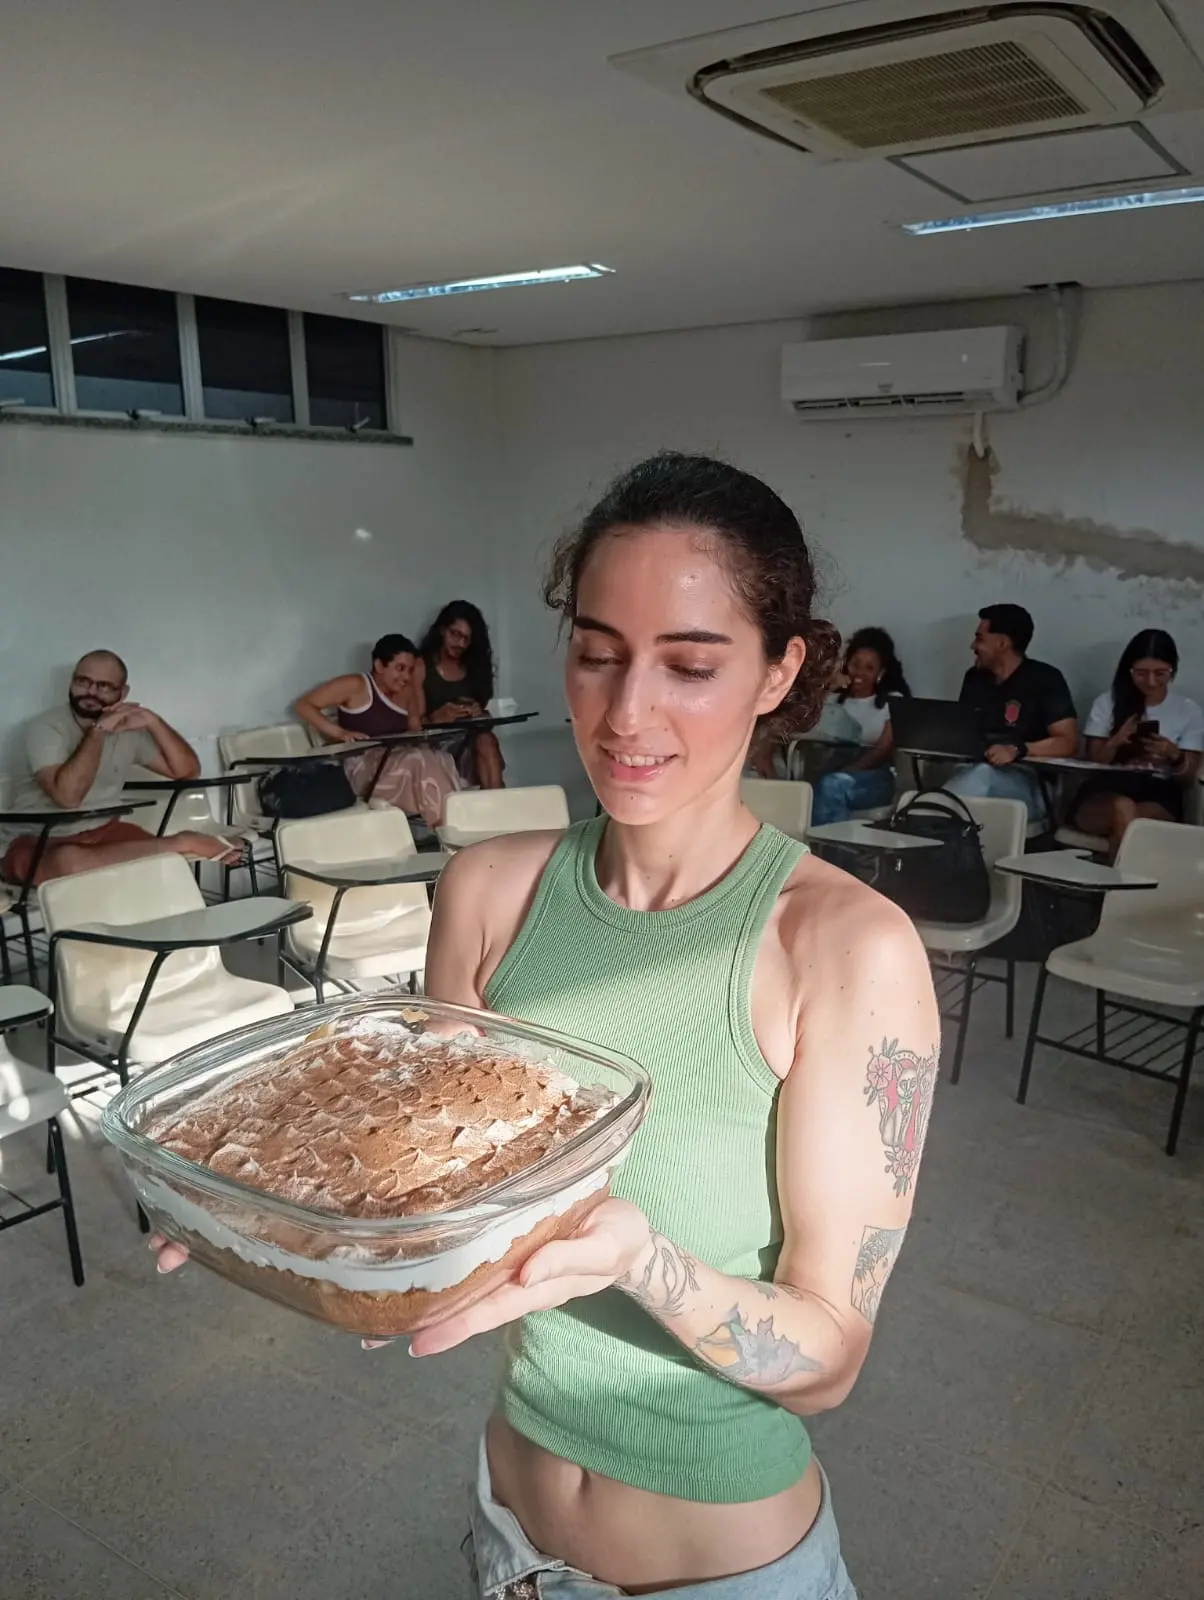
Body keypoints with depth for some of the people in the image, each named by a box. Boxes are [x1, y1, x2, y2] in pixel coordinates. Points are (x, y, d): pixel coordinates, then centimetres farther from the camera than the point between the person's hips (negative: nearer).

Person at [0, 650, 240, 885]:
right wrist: (98, 730, -26)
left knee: (167, 862, -28)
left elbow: (188, 770, -1)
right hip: (41, 840, -4)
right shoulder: (45, 727, -13)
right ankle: (182, 843, -31)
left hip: (103, 830, 4)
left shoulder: (128, 728, 2)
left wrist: (153, 721, -14)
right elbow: (67, 796, -29)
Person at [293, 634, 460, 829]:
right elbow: (302, 705, -5)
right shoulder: (355, 685, -4)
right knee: (420, 760, -33)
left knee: (441, 759, -27)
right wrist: (340, 732, -18)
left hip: (400, 764, 6)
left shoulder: (407, 692, 14)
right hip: (363, 767, -6)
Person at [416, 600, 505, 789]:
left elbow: (485, 714, 15)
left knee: (486, 740, -30)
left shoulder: (474, 668, 16)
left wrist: (479, 715, -10)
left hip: (468, 742, 4)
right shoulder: (420, 667, 3)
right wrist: (436, 718, -26)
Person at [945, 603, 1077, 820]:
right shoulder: (974, 677, 16)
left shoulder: (1045, 679, -2)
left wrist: (1017, 750, -25)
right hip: (974, 772, 5)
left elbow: (1068, 742, -9)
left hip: (1027, 782, -4)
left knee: (982, 775, -38)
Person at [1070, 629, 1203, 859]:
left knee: (1127, 820, -37)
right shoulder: (1107, 702, 10)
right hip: (1106, 790, 0)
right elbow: (1091, 763, 9)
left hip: (1158, 796, 0)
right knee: (1122, 808, -38)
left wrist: (1175, 756, -11)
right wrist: (1115, 742, -11)